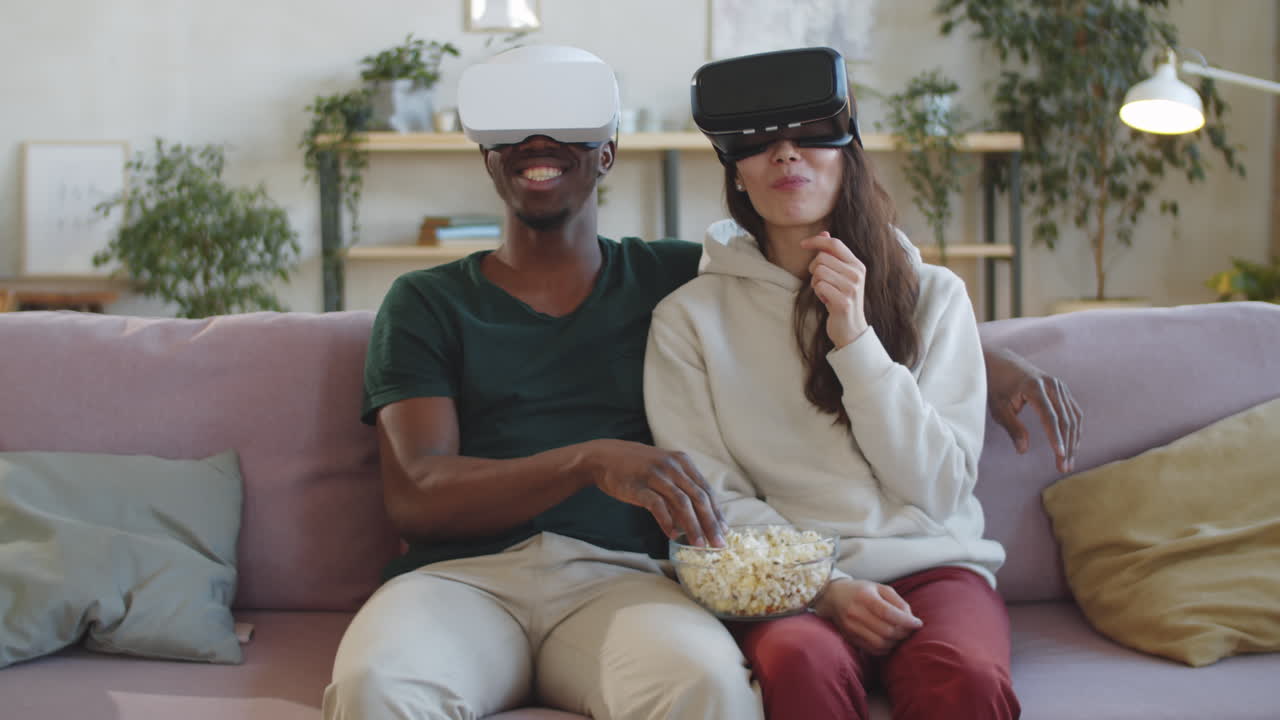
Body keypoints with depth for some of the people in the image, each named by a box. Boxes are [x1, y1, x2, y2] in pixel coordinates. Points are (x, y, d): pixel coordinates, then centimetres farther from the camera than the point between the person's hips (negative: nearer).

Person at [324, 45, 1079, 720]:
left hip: (619, 580, 1)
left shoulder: (673, 277, 19)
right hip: (464, 576, 0)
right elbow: (415, 497, -1)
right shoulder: (426, 302, 13)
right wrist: (590, 460, -17)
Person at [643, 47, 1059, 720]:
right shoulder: (690, 316, 7)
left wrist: (855, 340, -8)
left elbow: (938, 489, 2)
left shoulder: (932, 293, 10)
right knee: (802, 663, -37)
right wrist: (825, 586, -14)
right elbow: (711, 501, 2)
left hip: (931, 564, 1)